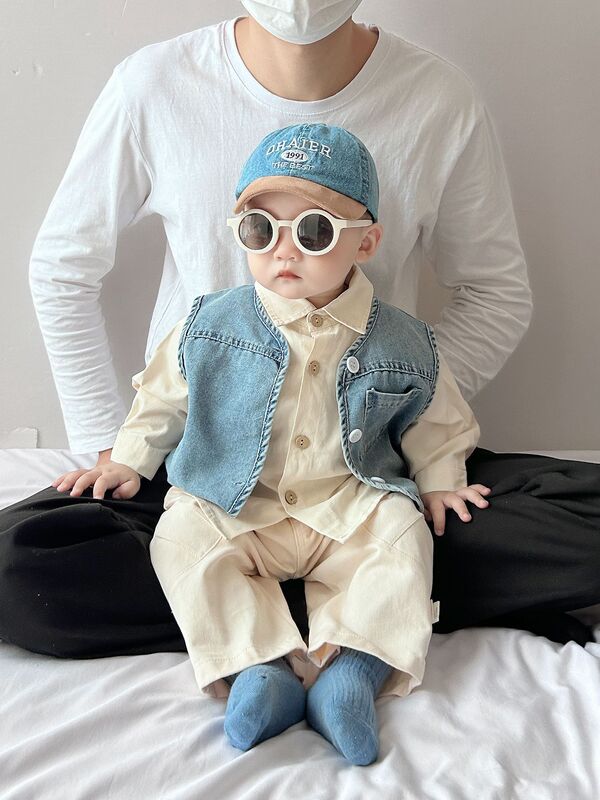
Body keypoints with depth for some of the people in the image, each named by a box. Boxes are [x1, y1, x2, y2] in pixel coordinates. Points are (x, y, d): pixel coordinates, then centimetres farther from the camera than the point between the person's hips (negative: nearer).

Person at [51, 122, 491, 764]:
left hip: (350, 508, 0)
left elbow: (432, 421, 12)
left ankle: (357, 664, -26)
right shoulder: (212, 325, -5)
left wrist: (438, 481, 3)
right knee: (182, 539, -25)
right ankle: (259, 665, -27)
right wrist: (125, 461, 6)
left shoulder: (400, 344, -4)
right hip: (237, 507, 0)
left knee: (400, 535, -25)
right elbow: (161, 396, 9)